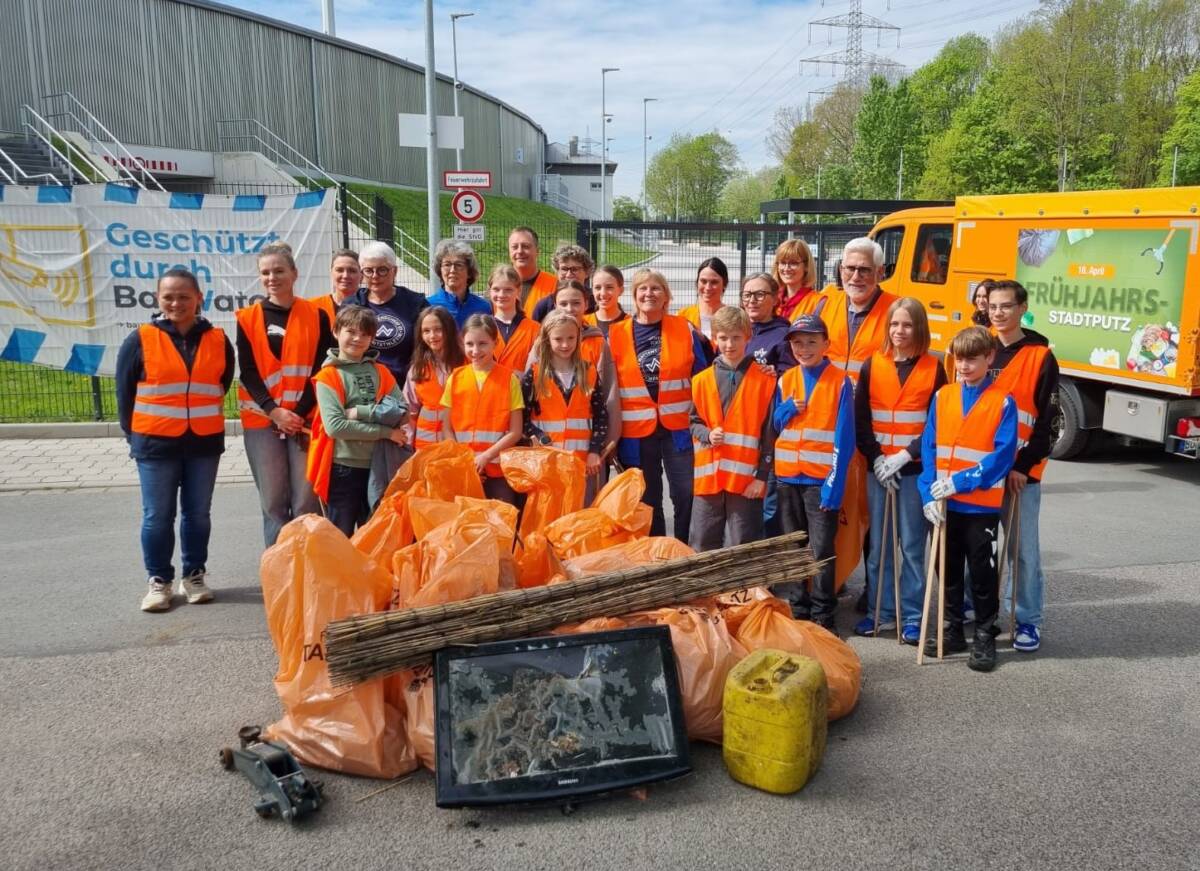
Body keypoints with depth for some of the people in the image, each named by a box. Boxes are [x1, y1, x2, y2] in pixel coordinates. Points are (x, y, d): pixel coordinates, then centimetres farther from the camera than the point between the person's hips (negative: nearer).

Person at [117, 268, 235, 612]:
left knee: (198, 513, 10)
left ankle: (194, 575, 24)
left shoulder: (218, 340, 1)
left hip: (204, 443, 2)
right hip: (155, 443, -2)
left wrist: (207, 421, 10)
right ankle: (159, 580, 17)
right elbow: (125, 391, 3)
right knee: (157, 516, 4)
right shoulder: (140, 340, -4)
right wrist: (133, 435, 5)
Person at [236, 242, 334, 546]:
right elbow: (247, 372, 2)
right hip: (262, 420, 1)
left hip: (306, 419, -1)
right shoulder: (248, 318, 7)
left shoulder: (317, 316, 5)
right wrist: (275, 411, -11)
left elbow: (321, 369, 1)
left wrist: (299, 413, -9)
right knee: (273, 501, 3)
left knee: (306, 501, -2)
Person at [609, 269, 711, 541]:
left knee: (687, 496, -3)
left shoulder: (685, 330, 3)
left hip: (679, 428, 0)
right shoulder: (616, 334, 3)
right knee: (645, 503, 10)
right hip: (636, 432, 1)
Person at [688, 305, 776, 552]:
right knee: (701, 549, 9)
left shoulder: (765, 380, -1)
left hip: (747, 478, -3)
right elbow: (694, 422, 13)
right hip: (708, 476, 3)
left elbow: (770, 432, -2)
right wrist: (707, 435, -10)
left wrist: (762, 475, -6)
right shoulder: (701, 381, 7)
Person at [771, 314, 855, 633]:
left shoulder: (839, 382, -4)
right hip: (788, 477, 5)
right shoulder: (786, 380, 9)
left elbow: (844, 438, -8)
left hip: (822, 478, -4)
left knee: (821, 550, -3)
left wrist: (835, 482, -15)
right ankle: (796, 611, 21)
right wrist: (787, 410, -6)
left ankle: (823, 616, 7)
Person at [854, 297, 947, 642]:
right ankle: (880, 612, 18)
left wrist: (904, 455, -12)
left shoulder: (933, 368, -1)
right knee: (878, 544, 7)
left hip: (916, 469, -2)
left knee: (912, 546, 2)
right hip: (877, 467, 2)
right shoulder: (872, 366, 5)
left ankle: (912, 618, 11)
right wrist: (876, 458, -7)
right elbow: (860, 419, 4)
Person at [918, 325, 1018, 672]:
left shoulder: (1002, 402, -8)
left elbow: (1002, 456, -13)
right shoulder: (942, 396, 3)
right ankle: (952, 630, 28)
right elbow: (929, 448, 1)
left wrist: (961, 481, -19)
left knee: (982, 571, 6)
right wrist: (929, 493, -9)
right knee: (949, 568, 14)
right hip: (944, 504, 4)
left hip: (982, 504, -4)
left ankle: (985, 636, 19)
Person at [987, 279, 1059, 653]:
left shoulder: (1041, 357, -3)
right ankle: (968, 607, 25)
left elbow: (1047, 421, -6)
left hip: (1020, 473, -3)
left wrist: (1023, 466, -13)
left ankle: (1028, 621, 15)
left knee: (1024, 550, 3)